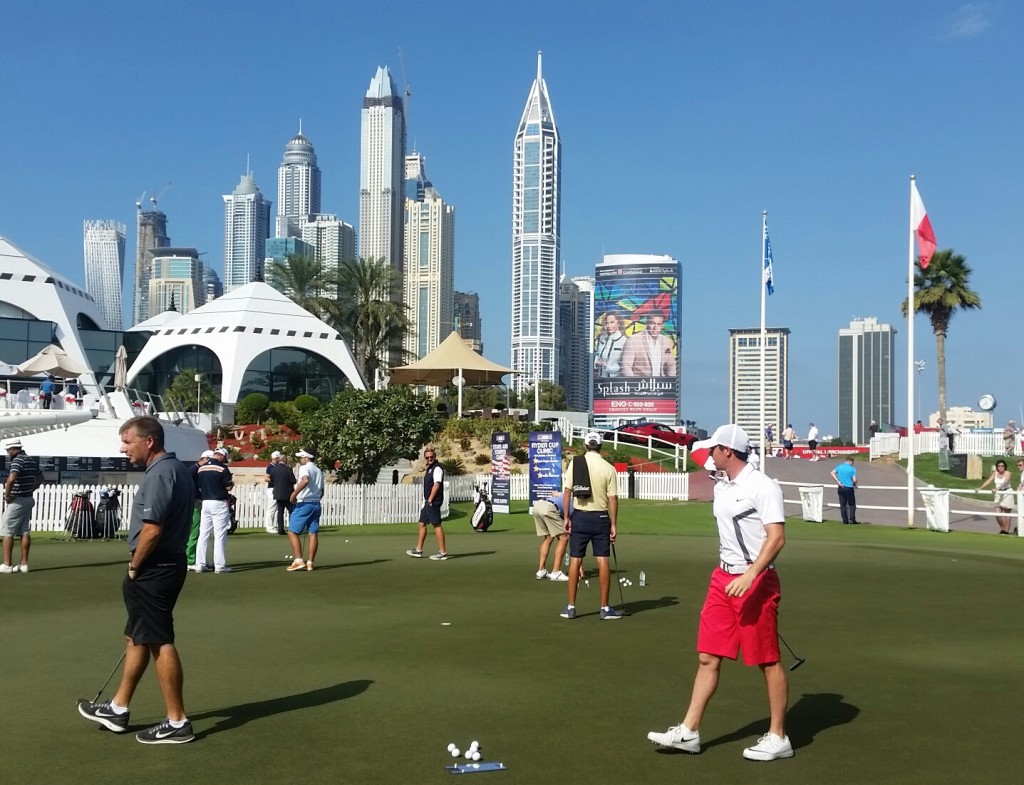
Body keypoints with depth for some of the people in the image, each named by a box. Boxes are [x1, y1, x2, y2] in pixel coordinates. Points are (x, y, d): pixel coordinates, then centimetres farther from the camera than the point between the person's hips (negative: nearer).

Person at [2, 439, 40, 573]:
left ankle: (7, 564, -1)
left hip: (16, 501, -8)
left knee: (8, 532, -2)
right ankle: (24, 564, 10)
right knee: (25, 532, 9)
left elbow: (11, 479, -31)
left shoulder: (18, 460, -15)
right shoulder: (32, 460, 12)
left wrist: (7, 495, -19)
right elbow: (39, 478, 25)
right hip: (29, 499, 8)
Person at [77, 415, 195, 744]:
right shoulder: (178, 469, 12)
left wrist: (134, 567, -10)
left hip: (153, 570, -10)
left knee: (160, 642, -3)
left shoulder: (159, 474, -20)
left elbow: (152, 530, -26)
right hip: (168, 563, 10)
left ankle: (177, 722, 3)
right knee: (137, 637, 19)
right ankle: (118, 709, 32)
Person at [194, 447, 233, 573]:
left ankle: (200, 564, 10)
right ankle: (220, 565, -1)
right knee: (220, 535, -1)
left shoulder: (201, 468, 8)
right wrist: (231, 483, 11)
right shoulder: (222, 469, -10)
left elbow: (199, 487, 11)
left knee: (203, 534, 9)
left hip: (205, 502, 6)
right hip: (219, 503, -6)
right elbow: (228, 487, -9)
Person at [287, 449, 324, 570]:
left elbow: (305, 480, -29)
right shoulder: (319, 471, 17)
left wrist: (294, 494, -25)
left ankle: (298, 560, -12)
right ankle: (310, 563, 4)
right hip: (316, 504, 8)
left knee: (292, 532, -3)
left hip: (304, 504, -8)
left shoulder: (304, 468, -8)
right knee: (313, 533, 5)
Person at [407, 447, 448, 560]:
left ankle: (442, 552, -5)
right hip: (428, 501, 10)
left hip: (433, 502, -10)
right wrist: (426, 500, 16)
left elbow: (437, 485, -19)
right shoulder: (429, 468, 17)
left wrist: (430, 500, -18)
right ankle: (418, 550, 22)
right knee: (422, 523, 14)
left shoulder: (437, 468, -13)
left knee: (437, 525, -8)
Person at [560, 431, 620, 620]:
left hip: (579, 516, 1)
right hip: (600, 517, -1)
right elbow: (613, 499, -5)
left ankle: (571, 607, 9)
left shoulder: (574, 463, -4)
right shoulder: (609, 468, -5)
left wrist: (566, 517, 1)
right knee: (603, 561, 3)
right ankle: (605, 608, 5)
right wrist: (613, 525, 1)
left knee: (575, 560, 6)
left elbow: (567, 491, -5)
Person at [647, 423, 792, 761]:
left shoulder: (763, 487, -14)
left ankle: (778, 737, 15)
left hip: (756, 581, -8)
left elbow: (776, 537, -20)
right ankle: (689, 732, 13)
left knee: (768, 661, 2)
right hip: (723, 578, 8)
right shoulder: (721, 488, 12)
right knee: (707, 657, 7)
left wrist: (750, 575, -28)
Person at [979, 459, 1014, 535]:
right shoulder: (995, 473, 4)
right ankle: (1002, 529, 18)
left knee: (1006, 514, 2)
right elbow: (989, 481, -3)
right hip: (998, 494, 5)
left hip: (1007, 494, -5)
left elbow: (1004, 483, -28)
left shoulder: (1008, 474, -12)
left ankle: (1006, 530, 10)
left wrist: (997, 489, -43)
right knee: (997, 513, -1)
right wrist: (980, 488, -16)